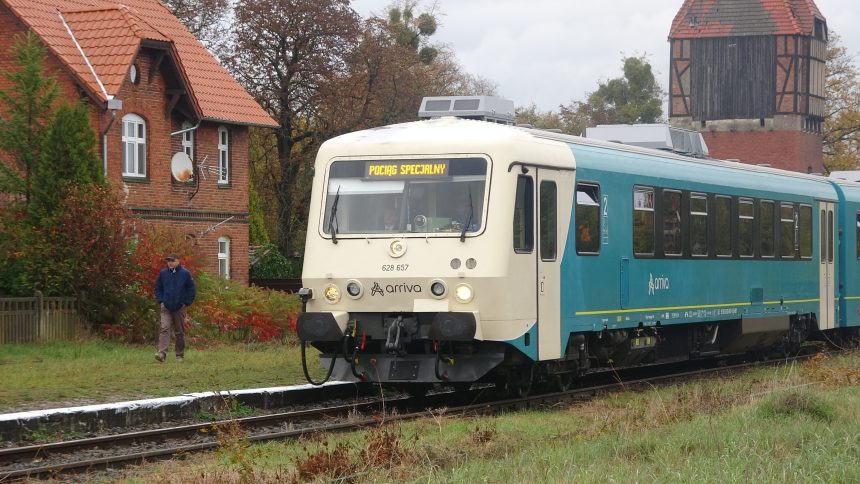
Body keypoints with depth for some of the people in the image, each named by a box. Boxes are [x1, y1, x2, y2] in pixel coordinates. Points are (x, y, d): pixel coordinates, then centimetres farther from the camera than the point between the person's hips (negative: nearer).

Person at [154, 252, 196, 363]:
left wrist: (187, 303, -2)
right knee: (164, 329, -13)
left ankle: (180, 355, 15)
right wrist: (160, 301, 3)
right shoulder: (163, 273, 4)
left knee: (180, 332, 6)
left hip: (180, 308, -1)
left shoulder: (185, 273, -3)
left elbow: (191, 289, 2)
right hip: (166, 308, 1)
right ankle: (162, 353, -22)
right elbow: (158, 288, 14)